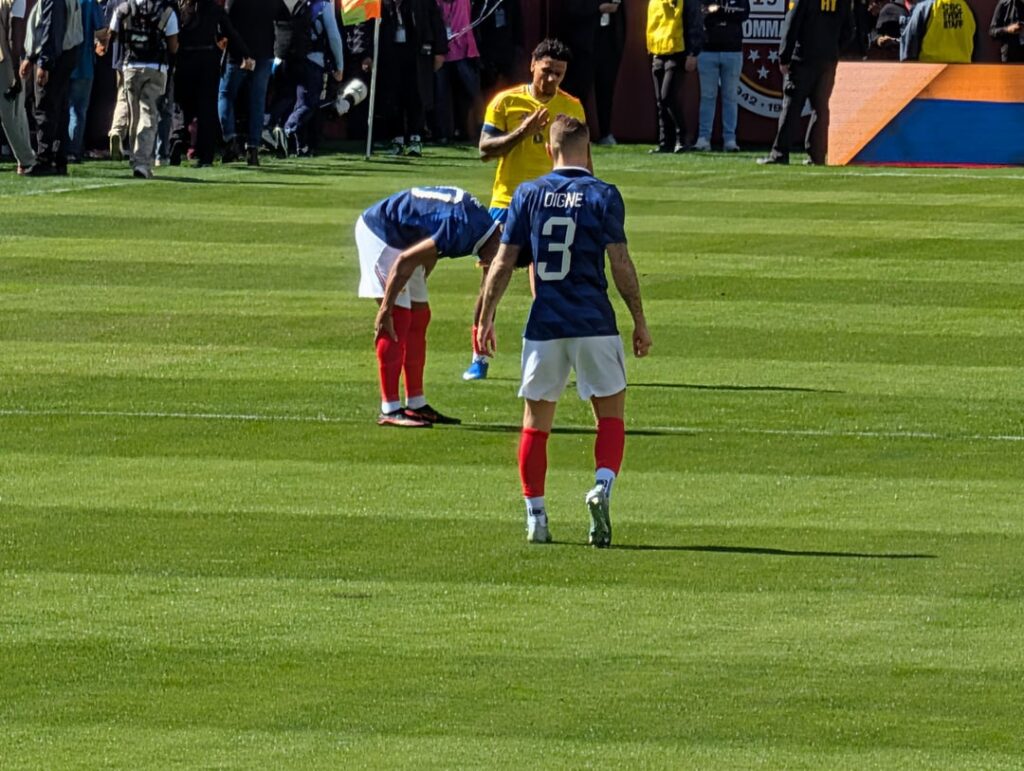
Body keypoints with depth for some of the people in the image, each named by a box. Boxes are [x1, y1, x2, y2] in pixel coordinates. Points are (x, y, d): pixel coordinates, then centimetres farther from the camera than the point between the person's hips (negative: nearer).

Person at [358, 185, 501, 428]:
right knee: (398, 319, -13)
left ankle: (416, 405, 16)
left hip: (400, 237, 10)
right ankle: (389, 411, -12)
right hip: (379, 232, -10)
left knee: (419, 317, 11)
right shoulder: (461, 232, -29)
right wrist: (385, 310, -22)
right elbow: (405, 262, -28)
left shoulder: (482, 223, 1)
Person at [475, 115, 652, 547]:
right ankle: (602, 487, -17)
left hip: (544, 325, 2)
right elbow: (620, 264, -6)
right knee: (611, 412, 8)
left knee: (536, 420, 11)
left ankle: (536, 517, 8)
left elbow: (502, 263, 4)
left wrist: (485, 320, 11)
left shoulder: (528, 195, 4)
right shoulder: (603, 196, -3)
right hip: (594, 324, -2)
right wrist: (640, 322, 1)